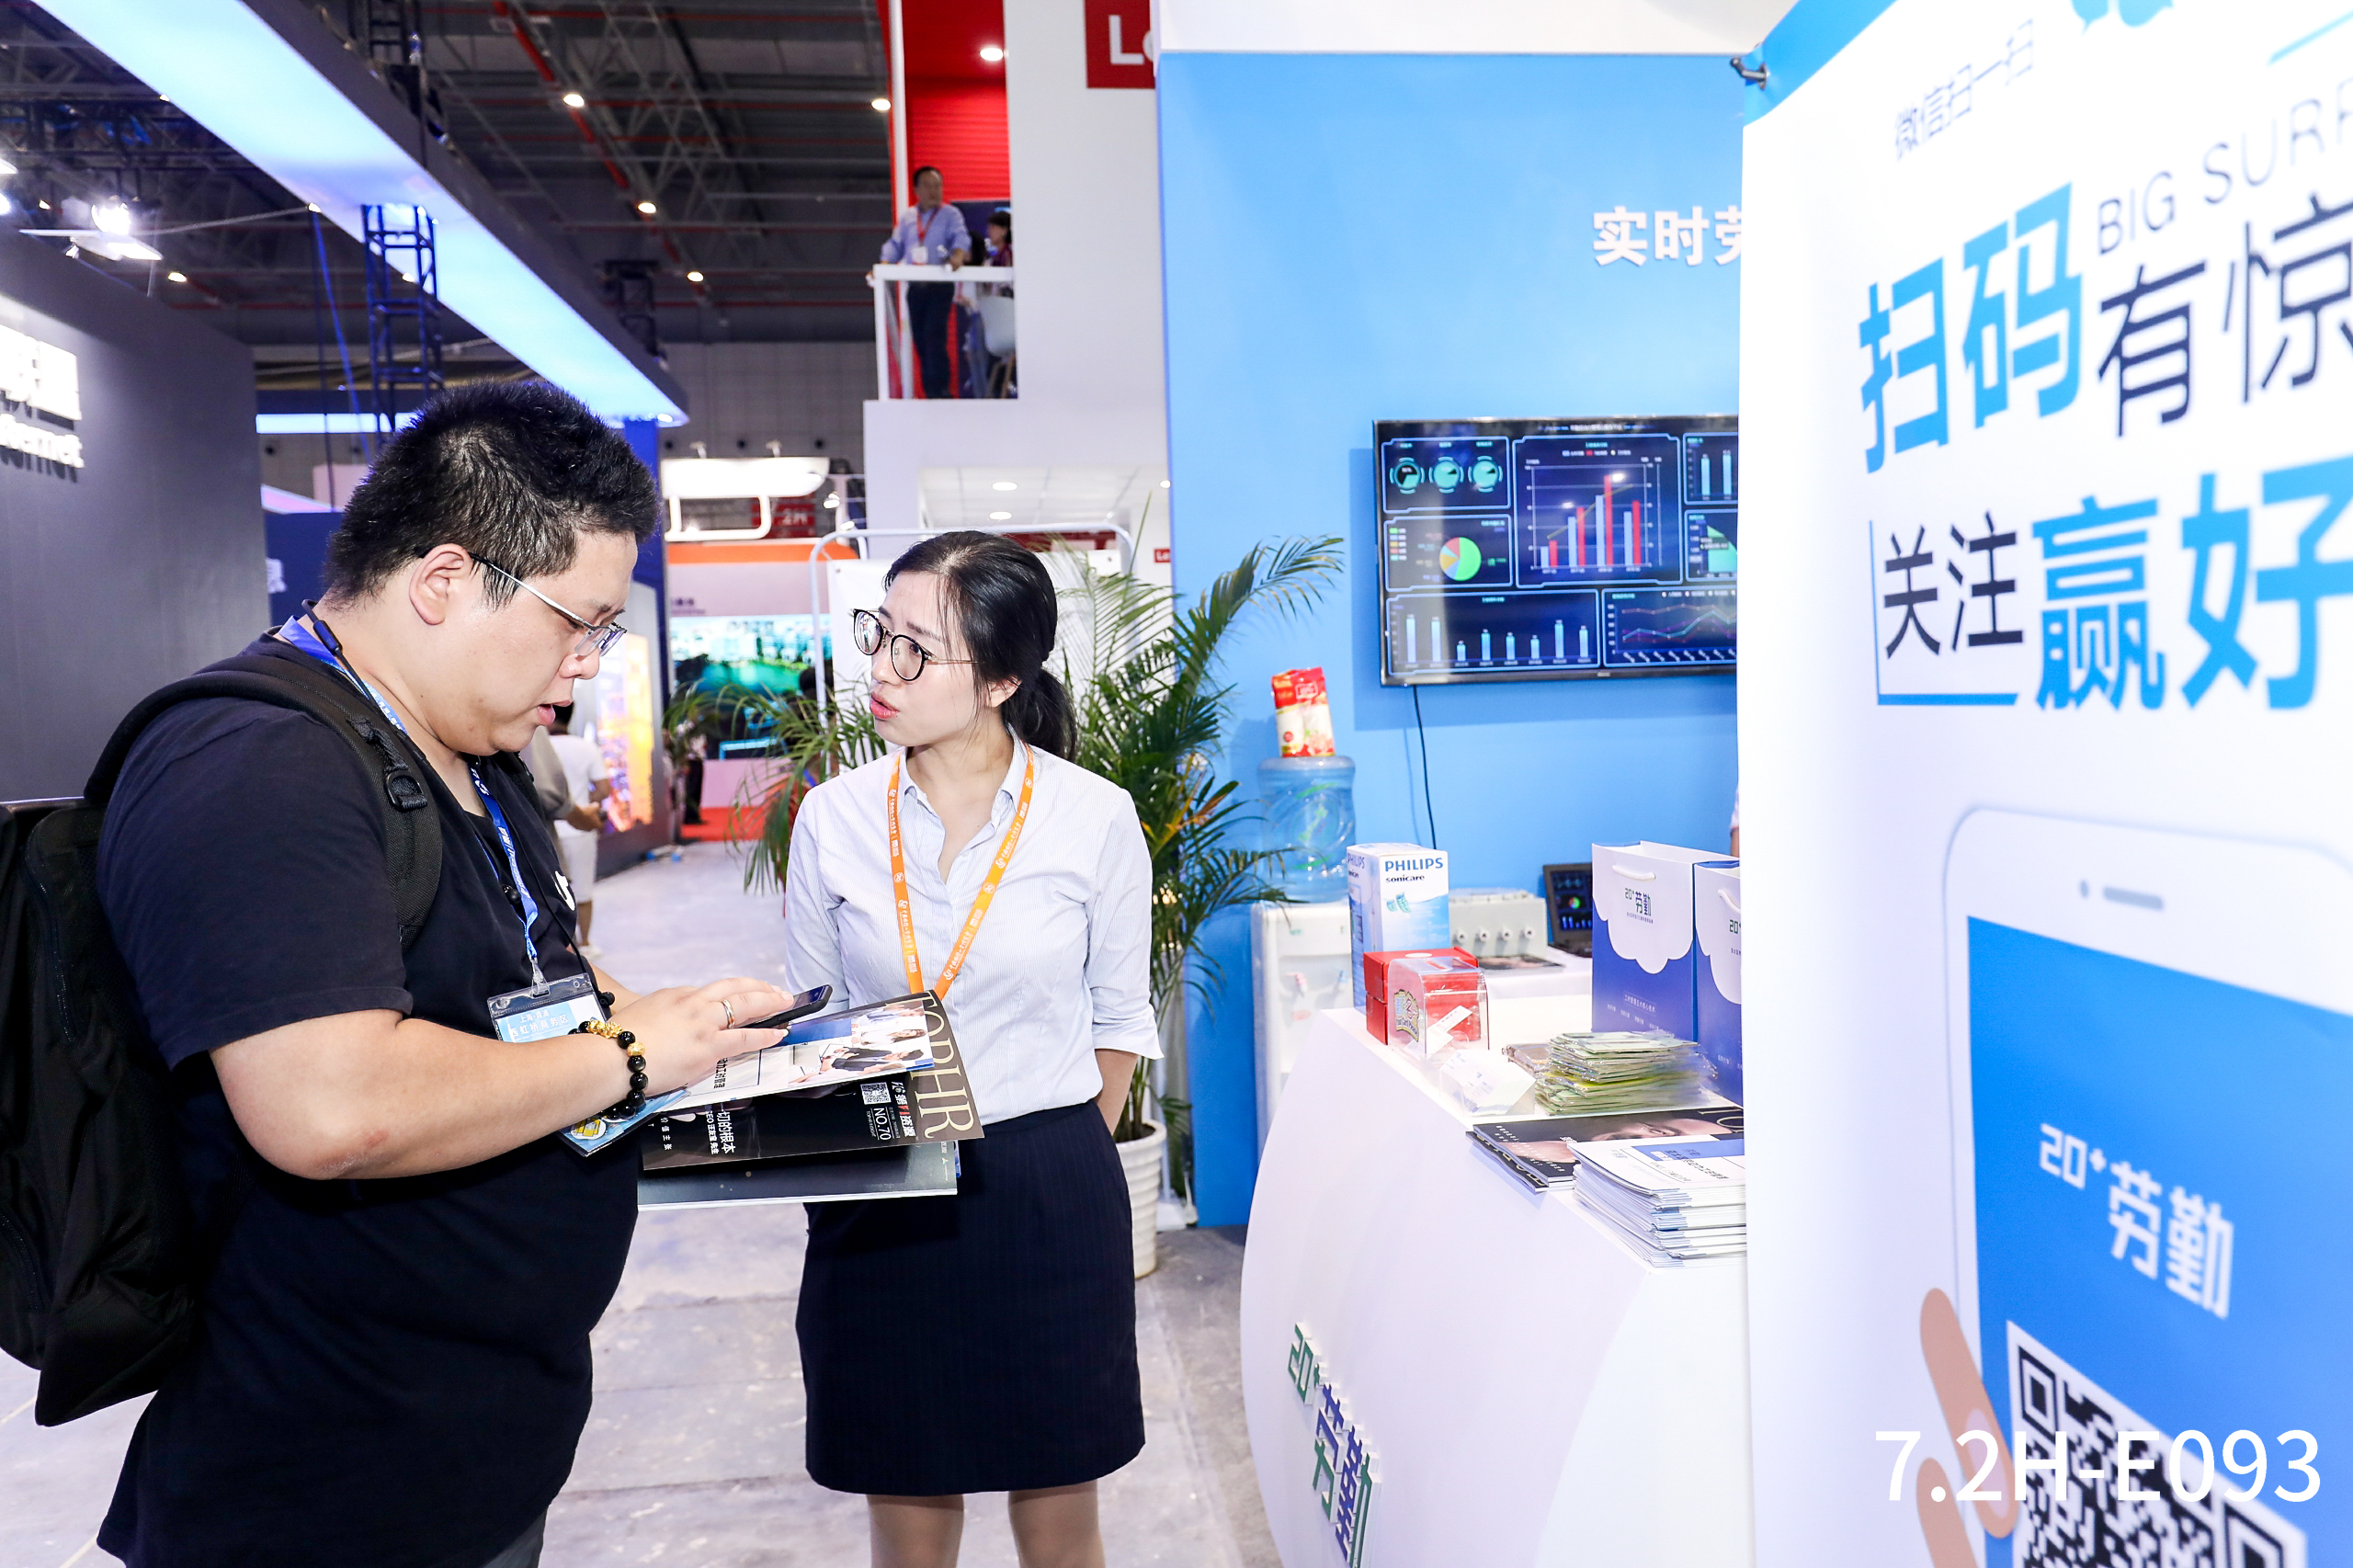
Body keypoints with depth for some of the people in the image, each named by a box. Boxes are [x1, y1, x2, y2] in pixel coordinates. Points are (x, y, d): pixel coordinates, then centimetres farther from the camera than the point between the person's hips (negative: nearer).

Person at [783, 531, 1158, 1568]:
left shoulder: (1096, 819, -7)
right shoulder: (833, 818, -2)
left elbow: (1119, 1020, 4)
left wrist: (1052, 1161, 1)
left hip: (1051, 1207, -1)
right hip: (879, 1207, 1)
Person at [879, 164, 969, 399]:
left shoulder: (950, 214, 4)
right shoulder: (906, 217, 17)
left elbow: (961, 236, -12)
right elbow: (895, 244, 13)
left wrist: (958, 255, -34)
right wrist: (884, 263, -6)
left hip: (941, 285, -5)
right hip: (915, 288, 5)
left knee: (934, 335, -17)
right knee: (919, 338, 5)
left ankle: (938, 389, -16)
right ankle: (929, 390, 11)